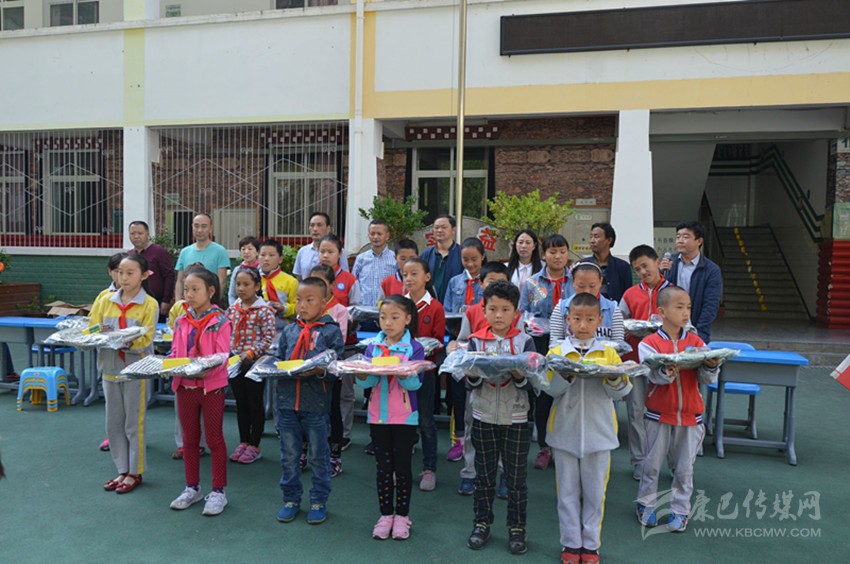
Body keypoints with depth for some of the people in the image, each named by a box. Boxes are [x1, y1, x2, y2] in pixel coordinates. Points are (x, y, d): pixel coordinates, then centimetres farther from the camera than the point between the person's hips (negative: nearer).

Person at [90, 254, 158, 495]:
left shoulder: (149, 305, -7)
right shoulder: (105, 300, 7)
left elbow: (145, 339, -15)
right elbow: (91, 329, 4)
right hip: (110, 367, 5)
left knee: (133, 423, 4)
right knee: (113, 423, 13)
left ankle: (135, 472, 18)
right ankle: (122, 470, 27)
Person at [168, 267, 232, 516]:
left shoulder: (220, 321, -11)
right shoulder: (181, 322, 6)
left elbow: (222, 358, -15)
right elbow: (175, 353, 10)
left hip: (211, 386, -5)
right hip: (185, 385, 6)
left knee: (214, 439, 6)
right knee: (189, 439, 16)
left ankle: (218, 491, 17)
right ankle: (192, 488, 31)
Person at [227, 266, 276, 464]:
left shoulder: (264, 310, -12)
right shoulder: (232, 310, 6)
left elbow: (270, 338, -14)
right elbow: (227, 334, 12)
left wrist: (252, 352, -20)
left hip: (255, 364, -5)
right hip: (235, 363, 6)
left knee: (255, 404, 6)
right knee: (241, 404, 15)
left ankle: (254, 446, 16)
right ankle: (243, 443, 27)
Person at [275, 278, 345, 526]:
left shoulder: (331, 331, -4)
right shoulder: (289, 331, 9)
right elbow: (278, 360, 12)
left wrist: (319, 371, -25)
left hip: (316, 404, -4)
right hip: (287, 401, 4)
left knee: (318, 456, 10)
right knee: (289, 456, 15)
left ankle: (319, 501, 26)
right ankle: (291, 498, 31)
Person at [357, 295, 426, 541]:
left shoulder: (414, 348, -6)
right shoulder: (373, 347, 3)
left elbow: (415, 383, -16)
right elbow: (367, 382, -5)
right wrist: (361, 372, -27)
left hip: (405, 417, -2)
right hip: (378, 416, 3)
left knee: (402, 466, 8)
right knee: (383, 467, 11)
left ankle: (402, 516, 23)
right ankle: (386, 514, 25)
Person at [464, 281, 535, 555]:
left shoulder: (524, 341, -4)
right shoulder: (476, 341, 0)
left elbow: (530, 382, -8)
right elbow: (470, 383, -2)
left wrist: (517, 373, -28)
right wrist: (473, 373, -23)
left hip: (516, 418, -1)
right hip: (483, 417, 1)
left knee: (516, 478, 9)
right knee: (484, 476, 14)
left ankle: (516, 527, 26)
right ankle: (482, 523, 31)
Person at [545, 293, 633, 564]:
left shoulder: (608, 353, 1)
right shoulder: (557, 352, -1)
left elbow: (622, 392, -2)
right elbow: (551, 389, -9)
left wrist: (615, 380, -23)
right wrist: (566, 375, -26)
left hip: (599, 432, 1)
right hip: (565, 432, 0)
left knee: (595, 492, 11)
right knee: (568, 492, 10)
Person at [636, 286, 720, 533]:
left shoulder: (696, 342, 1)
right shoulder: (649, 343, -7)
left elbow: (707, 379, -3)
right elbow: (655, 375, -20)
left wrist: (710, 366, -24)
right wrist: (668, 371, -40)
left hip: (690, 415, 2)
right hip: (660, 414, -2)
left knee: (684, 468, 11)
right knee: (652, 464, 10)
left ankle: (680, 510, 27)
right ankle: (646, 504, 29)